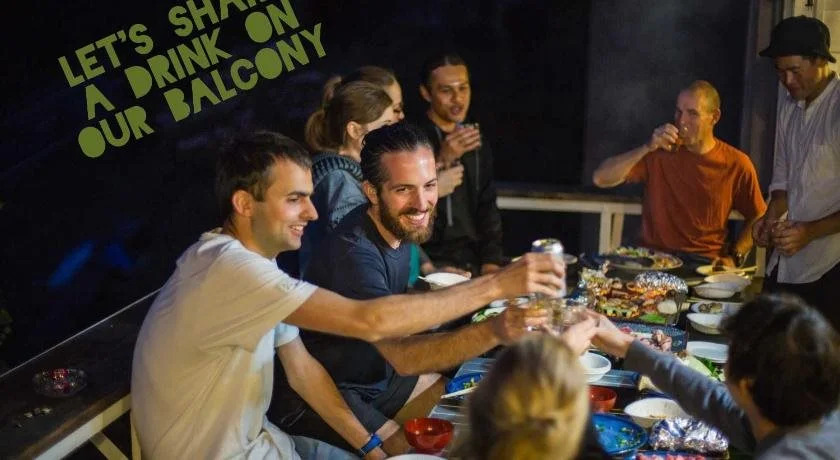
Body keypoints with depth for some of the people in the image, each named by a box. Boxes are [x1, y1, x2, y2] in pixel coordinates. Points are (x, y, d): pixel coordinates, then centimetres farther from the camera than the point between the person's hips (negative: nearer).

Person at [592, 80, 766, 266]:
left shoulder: (737, 164, 1)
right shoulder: (659, 152, 1)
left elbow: (757, 220, 13)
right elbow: (600, 179, -7)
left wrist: (734, 258, -2)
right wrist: (647, 148, -15)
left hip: (705, 265, 0)